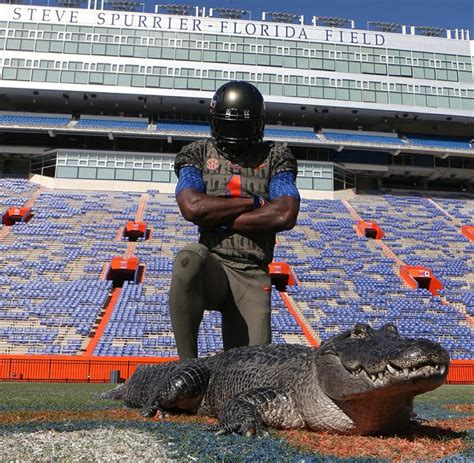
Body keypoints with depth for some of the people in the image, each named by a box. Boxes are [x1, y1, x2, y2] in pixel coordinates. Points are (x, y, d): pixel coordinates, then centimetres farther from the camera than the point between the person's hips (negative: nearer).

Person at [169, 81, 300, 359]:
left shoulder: (275, 158, 11)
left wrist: (216, 217, -6)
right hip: (212, 267, -1)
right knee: (189, 260, -37)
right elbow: (192, 208, -9)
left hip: (252, 277, 1)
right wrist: (254, 202, -3)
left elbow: (285, 215, -7)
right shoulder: (198, 155, 11)